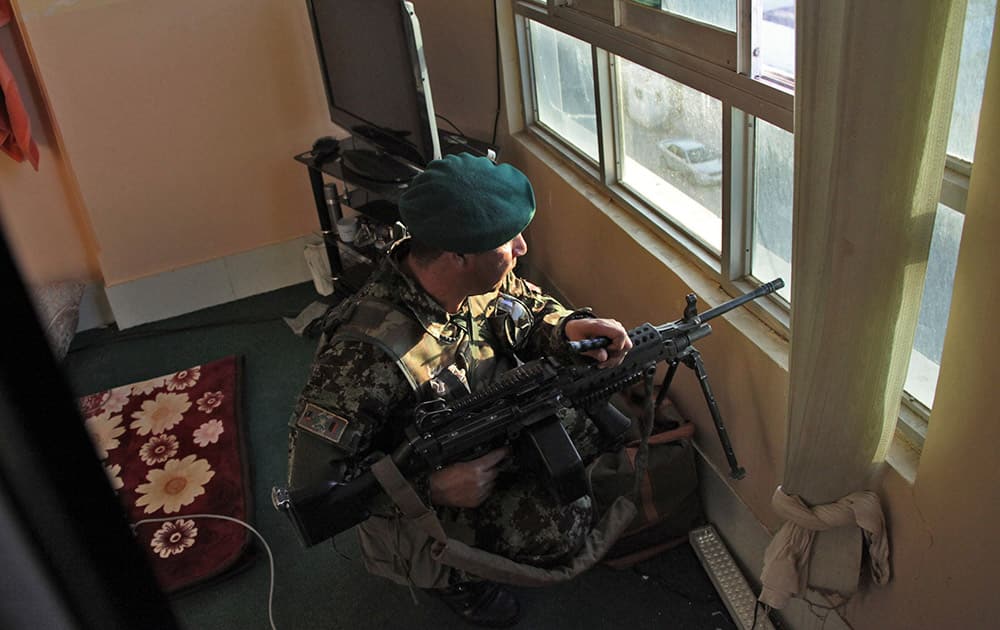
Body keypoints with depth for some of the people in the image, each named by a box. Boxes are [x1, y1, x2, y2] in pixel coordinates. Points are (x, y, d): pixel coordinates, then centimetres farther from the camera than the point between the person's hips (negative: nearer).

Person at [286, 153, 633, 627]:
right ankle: (453, 573, 6)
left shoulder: (482, 278, -15)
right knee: (560, 524, -23)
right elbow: (312, 475, -30)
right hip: (416, 492, -7)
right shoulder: (367, 352, -36)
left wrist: (568, 328, -17)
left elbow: (530, 307, 6)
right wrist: (433, 485, -33)